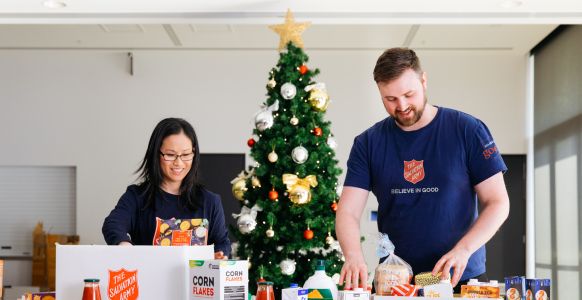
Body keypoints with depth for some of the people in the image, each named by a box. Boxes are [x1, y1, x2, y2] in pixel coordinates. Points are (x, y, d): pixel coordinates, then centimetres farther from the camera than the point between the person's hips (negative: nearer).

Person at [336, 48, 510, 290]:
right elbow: (348, 212, -4)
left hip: (461, 278, -1)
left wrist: (463, 249, -19)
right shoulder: (368, 143, 1)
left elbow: (498, 203, -4)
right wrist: (353, 256, -24)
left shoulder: (467, 130, -4)